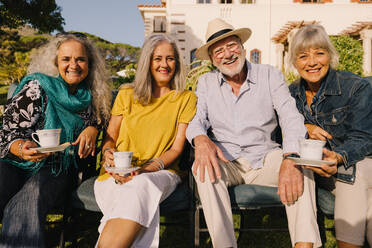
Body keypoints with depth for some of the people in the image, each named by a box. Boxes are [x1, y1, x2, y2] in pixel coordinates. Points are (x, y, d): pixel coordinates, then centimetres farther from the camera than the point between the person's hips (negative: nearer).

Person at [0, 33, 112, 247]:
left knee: (30, 198, -34)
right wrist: (23, 149, -29)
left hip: (58, 169, 2)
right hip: (17, 163, -1)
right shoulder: (37, 87, -3)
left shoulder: (89, 97, 7)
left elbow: (98, 118, 27)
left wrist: (92, 128, 1)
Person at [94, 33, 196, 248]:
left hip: (160, 173, -1)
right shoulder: (127, 95, 16)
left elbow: (177, 148, 2)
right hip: (119, 174, 1)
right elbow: (110, 137, 15)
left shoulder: (187, 99, 10)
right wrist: (108, 154, -11)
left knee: (141, 185, -38)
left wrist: (145, 170, -16)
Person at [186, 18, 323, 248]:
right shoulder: (206, 83, 7)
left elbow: (291, 118, -10)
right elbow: (197, 119, -1)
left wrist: (291, 159, -30)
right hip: (224, 160, 1)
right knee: (204, 168, -31)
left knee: (301, 167, -27)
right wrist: (201, 139, -28)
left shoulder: (270, 75, 1)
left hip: (264, 157, 0)